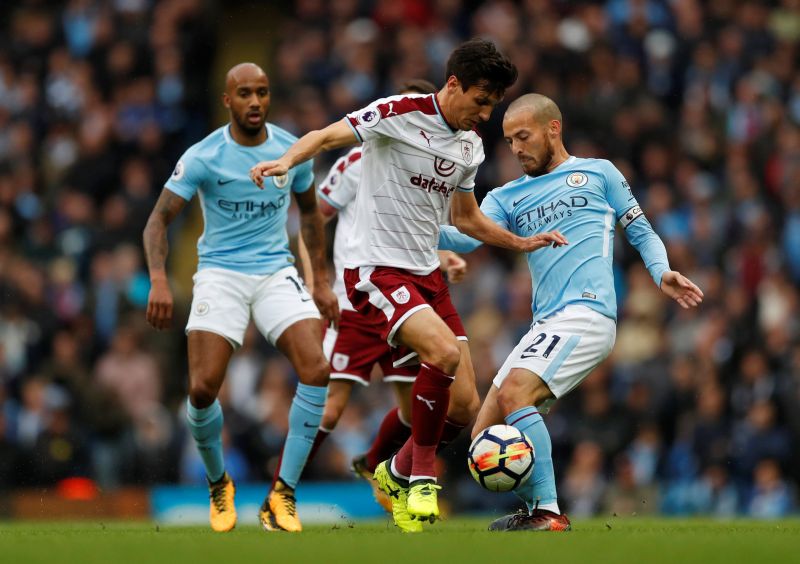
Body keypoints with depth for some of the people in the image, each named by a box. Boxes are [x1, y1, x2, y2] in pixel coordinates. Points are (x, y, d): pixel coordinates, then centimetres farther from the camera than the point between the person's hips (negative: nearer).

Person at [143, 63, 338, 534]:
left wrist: (322, 281, 16)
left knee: (316, 370, -19)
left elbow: (309, 211, 18)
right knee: (203, 388, -16)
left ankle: (282, 496, -11)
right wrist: (159, 279, -25)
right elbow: (160, 219, -9)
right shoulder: (203, 157, -10)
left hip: (276, 271, 3)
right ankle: (218, 485, 14)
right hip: (220, 274, -2)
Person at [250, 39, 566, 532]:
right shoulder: (401, 113, -11)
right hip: (376, 269, -8)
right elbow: (327, 137, -17)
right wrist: (288, 160, -36)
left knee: (465, 405, 0)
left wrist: (522, 243, 19)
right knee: (444, 350, -30)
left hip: (427, 272, 8)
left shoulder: (470, 146, 12)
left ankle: (399, 474, 25)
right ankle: (423, 475, -12)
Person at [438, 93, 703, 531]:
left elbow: (640, 230, 14)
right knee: (485, 436, -2)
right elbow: (469, 236, 4)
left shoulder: (598, 173, 13)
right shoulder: (507, 197, 21)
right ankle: (537, 509, 11)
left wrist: (662, 273, -4)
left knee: (514, 395, -26)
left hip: (586, 311, -6)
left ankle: (549, 513, -26)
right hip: (545, 326, 7)